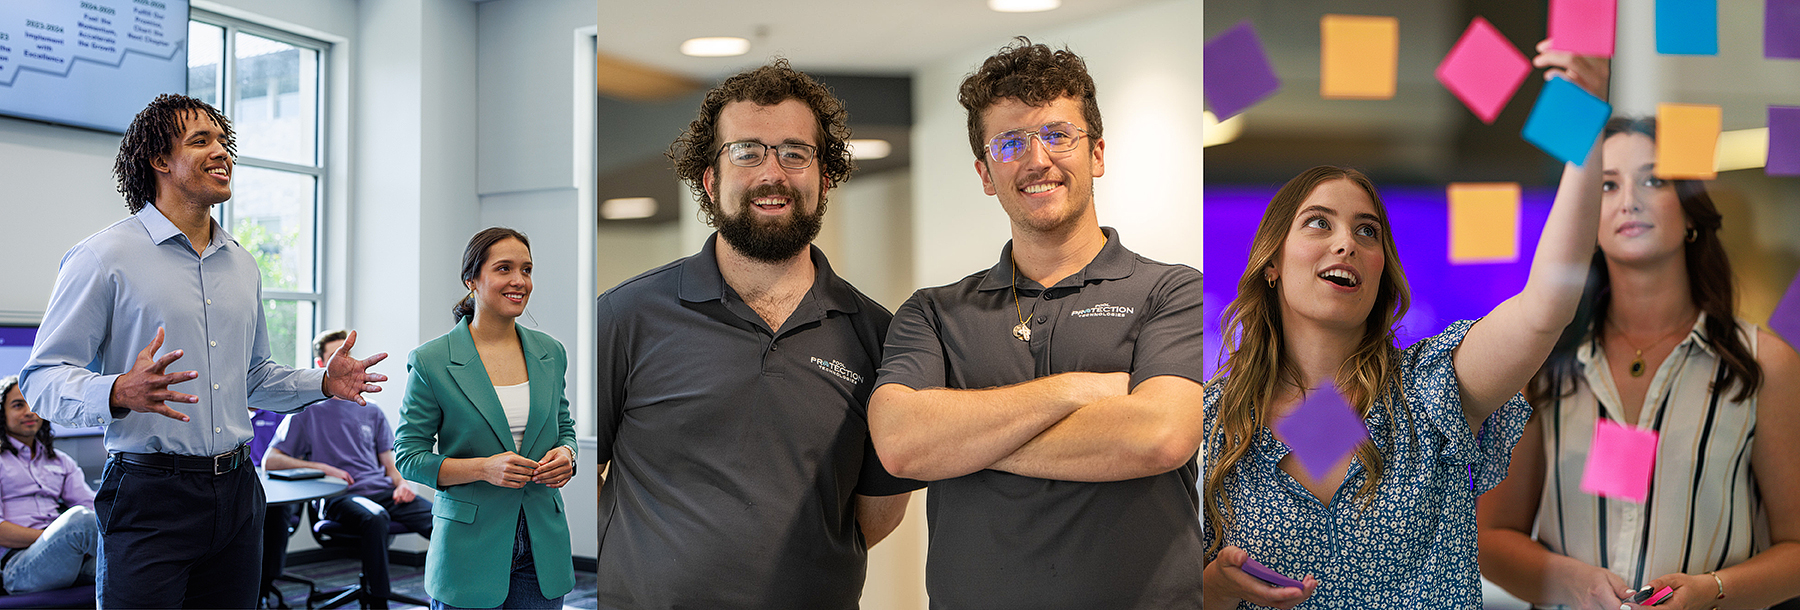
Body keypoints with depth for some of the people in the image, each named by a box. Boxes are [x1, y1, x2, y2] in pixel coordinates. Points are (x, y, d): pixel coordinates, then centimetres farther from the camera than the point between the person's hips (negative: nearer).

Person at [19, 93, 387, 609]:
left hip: (238, 490, 6)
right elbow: (43, 377, -9)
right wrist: (120, 393, -28)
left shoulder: (242, 265, 15)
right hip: (150, 492, -6)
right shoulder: (105, 256, -5)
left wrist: (323, 383, 8)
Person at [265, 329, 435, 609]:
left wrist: (401, 484, -1)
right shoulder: (307, 411, 14)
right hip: (339, 498, -4)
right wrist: (322, 468, -6)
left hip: (382, 491, 4)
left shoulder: (371, 412, 25)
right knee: (375, 518, -40)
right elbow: (270, 461, 6)